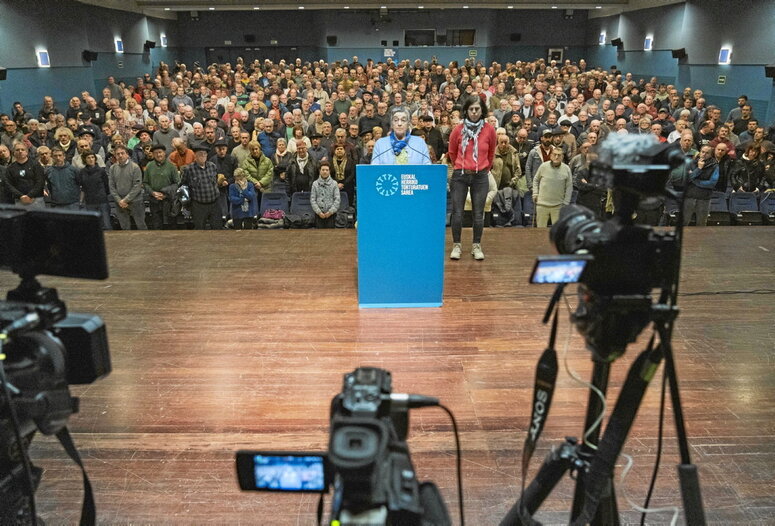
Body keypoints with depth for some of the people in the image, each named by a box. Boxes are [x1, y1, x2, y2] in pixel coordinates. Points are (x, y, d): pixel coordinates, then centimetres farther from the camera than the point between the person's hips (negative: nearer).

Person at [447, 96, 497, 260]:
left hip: (480, 176, 0)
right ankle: (456, 245, 11)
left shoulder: (489, 130, 0)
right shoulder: (458, 130, -2)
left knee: (478, 213, 2)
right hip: (460, 175, 0)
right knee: (457, 212, 0)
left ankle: (476, 246, 13)